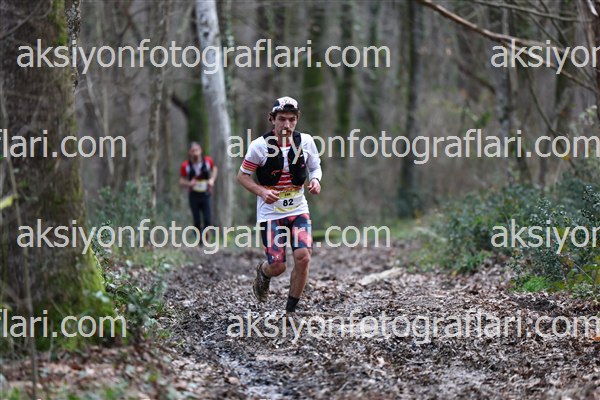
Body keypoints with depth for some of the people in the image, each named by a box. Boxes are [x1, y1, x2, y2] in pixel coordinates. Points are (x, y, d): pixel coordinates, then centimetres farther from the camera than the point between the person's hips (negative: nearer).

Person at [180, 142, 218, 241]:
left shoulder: (207, 161, -5)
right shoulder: (186, 165, -8)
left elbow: (214, 168, 17)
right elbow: (181, 181, 1)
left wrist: (212, 179, 0)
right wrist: (189, 183, -21)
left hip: (205, 195, 0)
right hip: (193, 196, 0)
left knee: (207, 220, -8)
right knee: (197, 221, 1)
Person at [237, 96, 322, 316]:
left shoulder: (305, 141, -4)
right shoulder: (260, 145, -12)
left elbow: (315, 167, 12)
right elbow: (242, 176, -4)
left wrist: (315, 180, -11)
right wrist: (261, 191, -21)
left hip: (298, 209, 2)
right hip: (270, 213, -2)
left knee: (303, 257, -15)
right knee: (277, 266, -6)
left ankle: (291, 310, 3)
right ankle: (263, 272, 35)